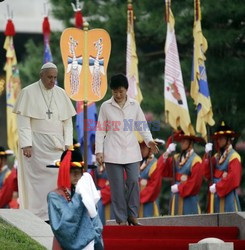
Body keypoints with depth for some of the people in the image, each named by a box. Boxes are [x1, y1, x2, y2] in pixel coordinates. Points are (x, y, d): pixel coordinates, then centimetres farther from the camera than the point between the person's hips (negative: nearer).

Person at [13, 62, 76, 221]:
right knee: (38, 178, -5)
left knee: (56, 178, -4)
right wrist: (26, 145, -14)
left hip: (56, 145, 3)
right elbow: (23, 121, -6)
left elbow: (68, 121, 10)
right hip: (36, 145, -3)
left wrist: (67, 144, 1)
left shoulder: (61, 94, 8)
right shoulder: (28, 93, -3)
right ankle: (37, 216, -2)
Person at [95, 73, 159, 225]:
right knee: (117, 186, -2)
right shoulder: (106, 107, 1)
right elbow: (100, 130, 2)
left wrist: (149, 140, -9)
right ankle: (121, 219, 3)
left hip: (131, 151, 2)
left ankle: (132, 215, 3)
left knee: (134, 182, -9)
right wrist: (99, 151, -4)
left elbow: (142, 125, 8)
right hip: (113, 153, -1)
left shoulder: (134, 105, 6)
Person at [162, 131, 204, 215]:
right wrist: (167, 153, -6)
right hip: (176, 197, 6)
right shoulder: (176, 158, 9)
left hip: (188, 198, -6)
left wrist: (179, 188, -12)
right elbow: (164, 172, 2)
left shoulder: (196, 160, -8)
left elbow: (195, 182, -12)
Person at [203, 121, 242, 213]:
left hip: (227, 195, -7)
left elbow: (233, 178, -18)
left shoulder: (234, 156, -10)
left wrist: (217, 187, -14)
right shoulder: (217, 156, 12)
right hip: (215, 195, 7)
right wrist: (207, 156, -4)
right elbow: (208, 174, 5)